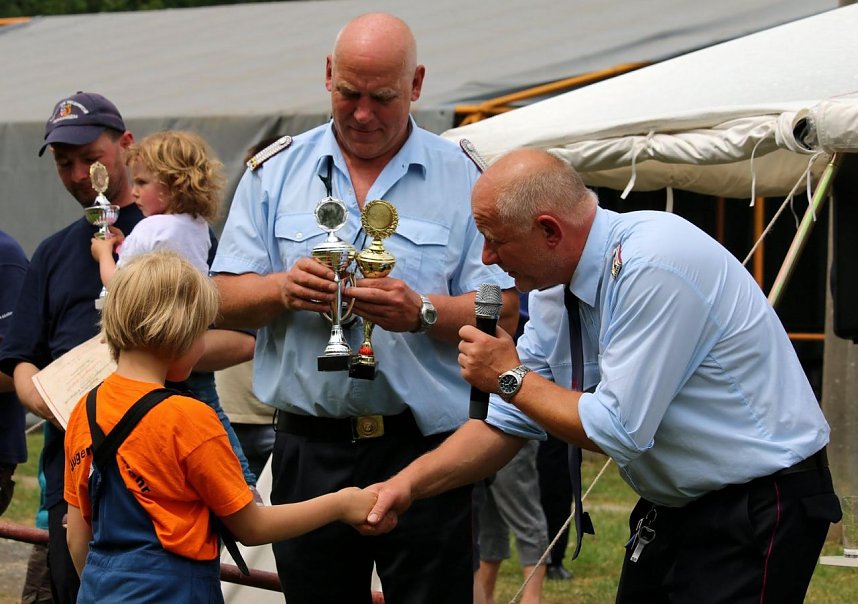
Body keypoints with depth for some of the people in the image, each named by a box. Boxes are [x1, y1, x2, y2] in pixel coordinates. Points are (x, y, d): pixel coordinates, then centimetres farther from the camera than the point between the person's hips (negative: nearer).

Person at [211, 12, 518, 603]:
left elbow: (500, 312, -3)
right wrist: (284, 289, -15)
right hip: (309, 448, 2)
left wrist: (422, 312, -21)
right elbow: (225, 301, 5)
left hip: (424, 442, -2)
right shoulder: (275, 172, 8)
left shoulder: (462, 177, 2)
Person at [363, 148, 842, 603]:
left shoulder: (653, 269, -25)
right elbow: (510, 423, 7)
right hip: (671, 505, 8)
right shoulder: (556, 288, 2)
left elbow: (618, 432, -25)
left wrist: (511, 377, -13)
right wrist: (407, 485, -4)